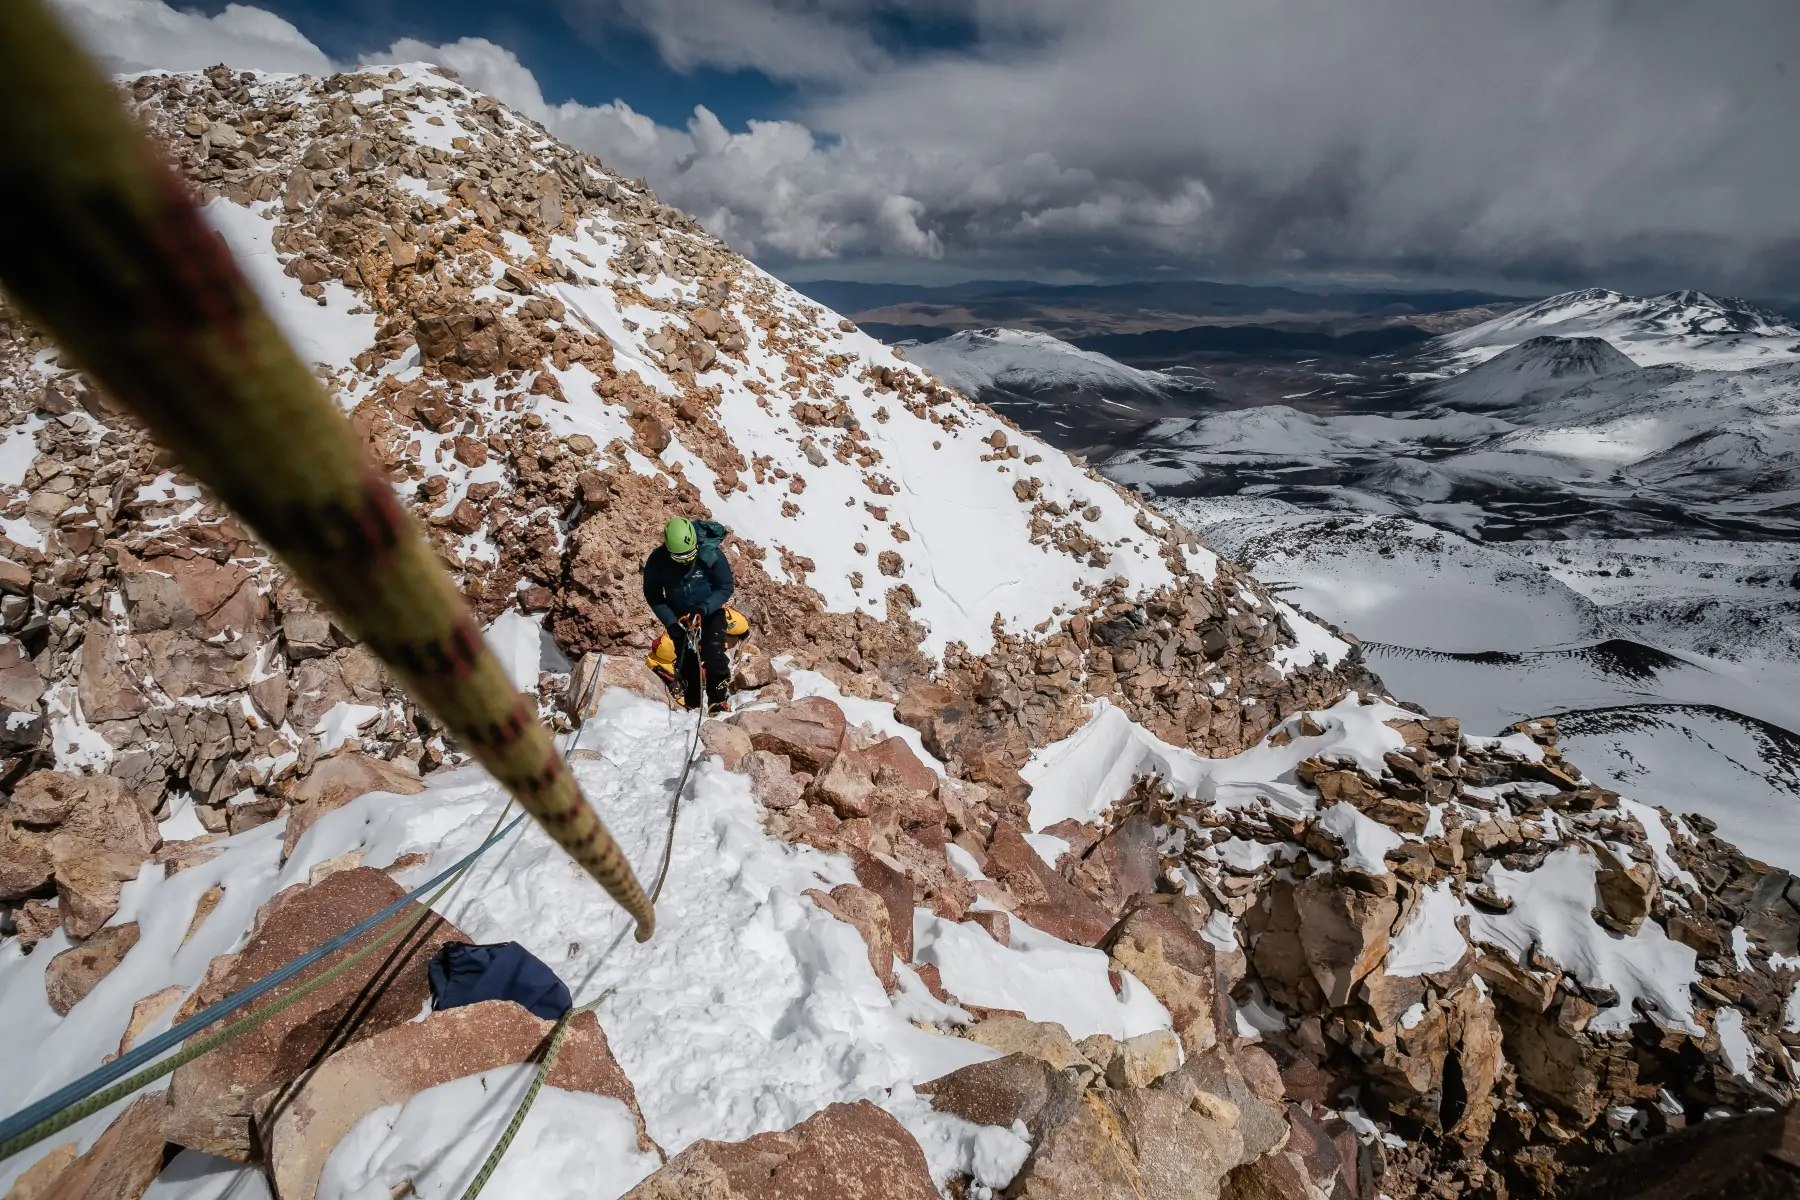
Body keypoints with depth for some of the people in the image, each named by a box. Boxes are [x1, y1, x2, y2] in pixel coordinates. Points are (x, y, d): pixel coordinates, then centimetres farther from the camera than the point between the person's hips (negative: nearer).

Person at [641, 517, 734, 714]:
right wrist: (670, 621, -19)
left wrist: (703, 609, -29)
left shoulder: (710, 554, -24)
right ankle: (693, 708, 18)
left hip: (710, 613, -2)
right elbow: (652, 595, -7)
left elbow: (725, 588, -15)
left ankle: (717, 703, 0)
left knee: (714, 658, -19)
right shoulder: (657, 561, -19)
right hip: (679, 617, 2)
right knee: (687, 663, 1)